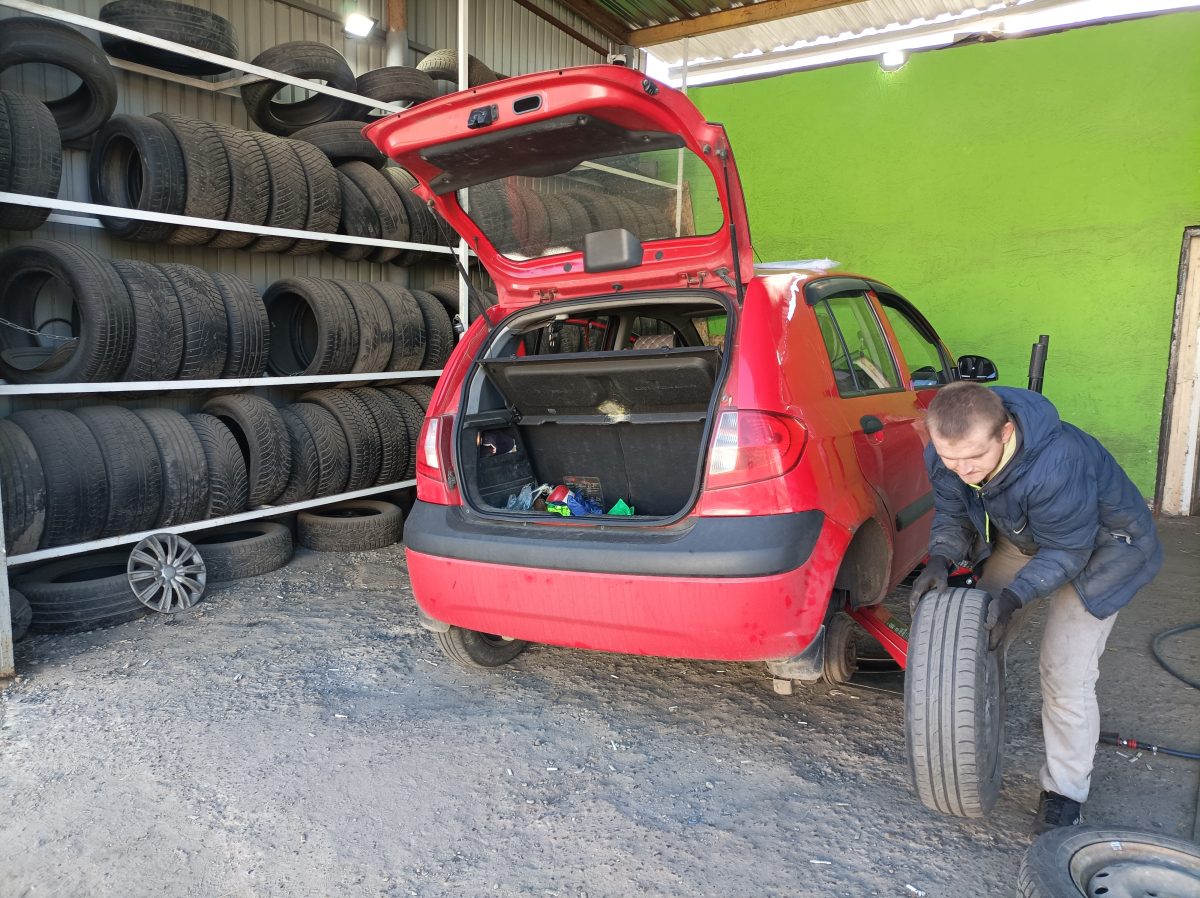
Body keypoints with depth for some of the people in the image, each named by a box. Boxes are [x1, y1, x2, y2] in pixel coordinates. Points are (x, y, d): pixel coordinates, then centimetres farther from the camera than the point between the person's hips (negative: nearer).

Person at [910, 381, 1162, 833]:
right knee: (980, 641, 8)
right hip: (1022, 539, 6)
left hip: (1098, 548, -6)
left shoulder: (1058, 465, -44)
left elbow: (1067, 551, -30)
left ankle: (1065, 794, 11)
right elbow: (951, 515, -9)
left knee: (1066, 673, -9)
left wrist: (1015, 596, -41)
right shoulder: (943, 455, -25)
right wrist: (940, 559, -29)